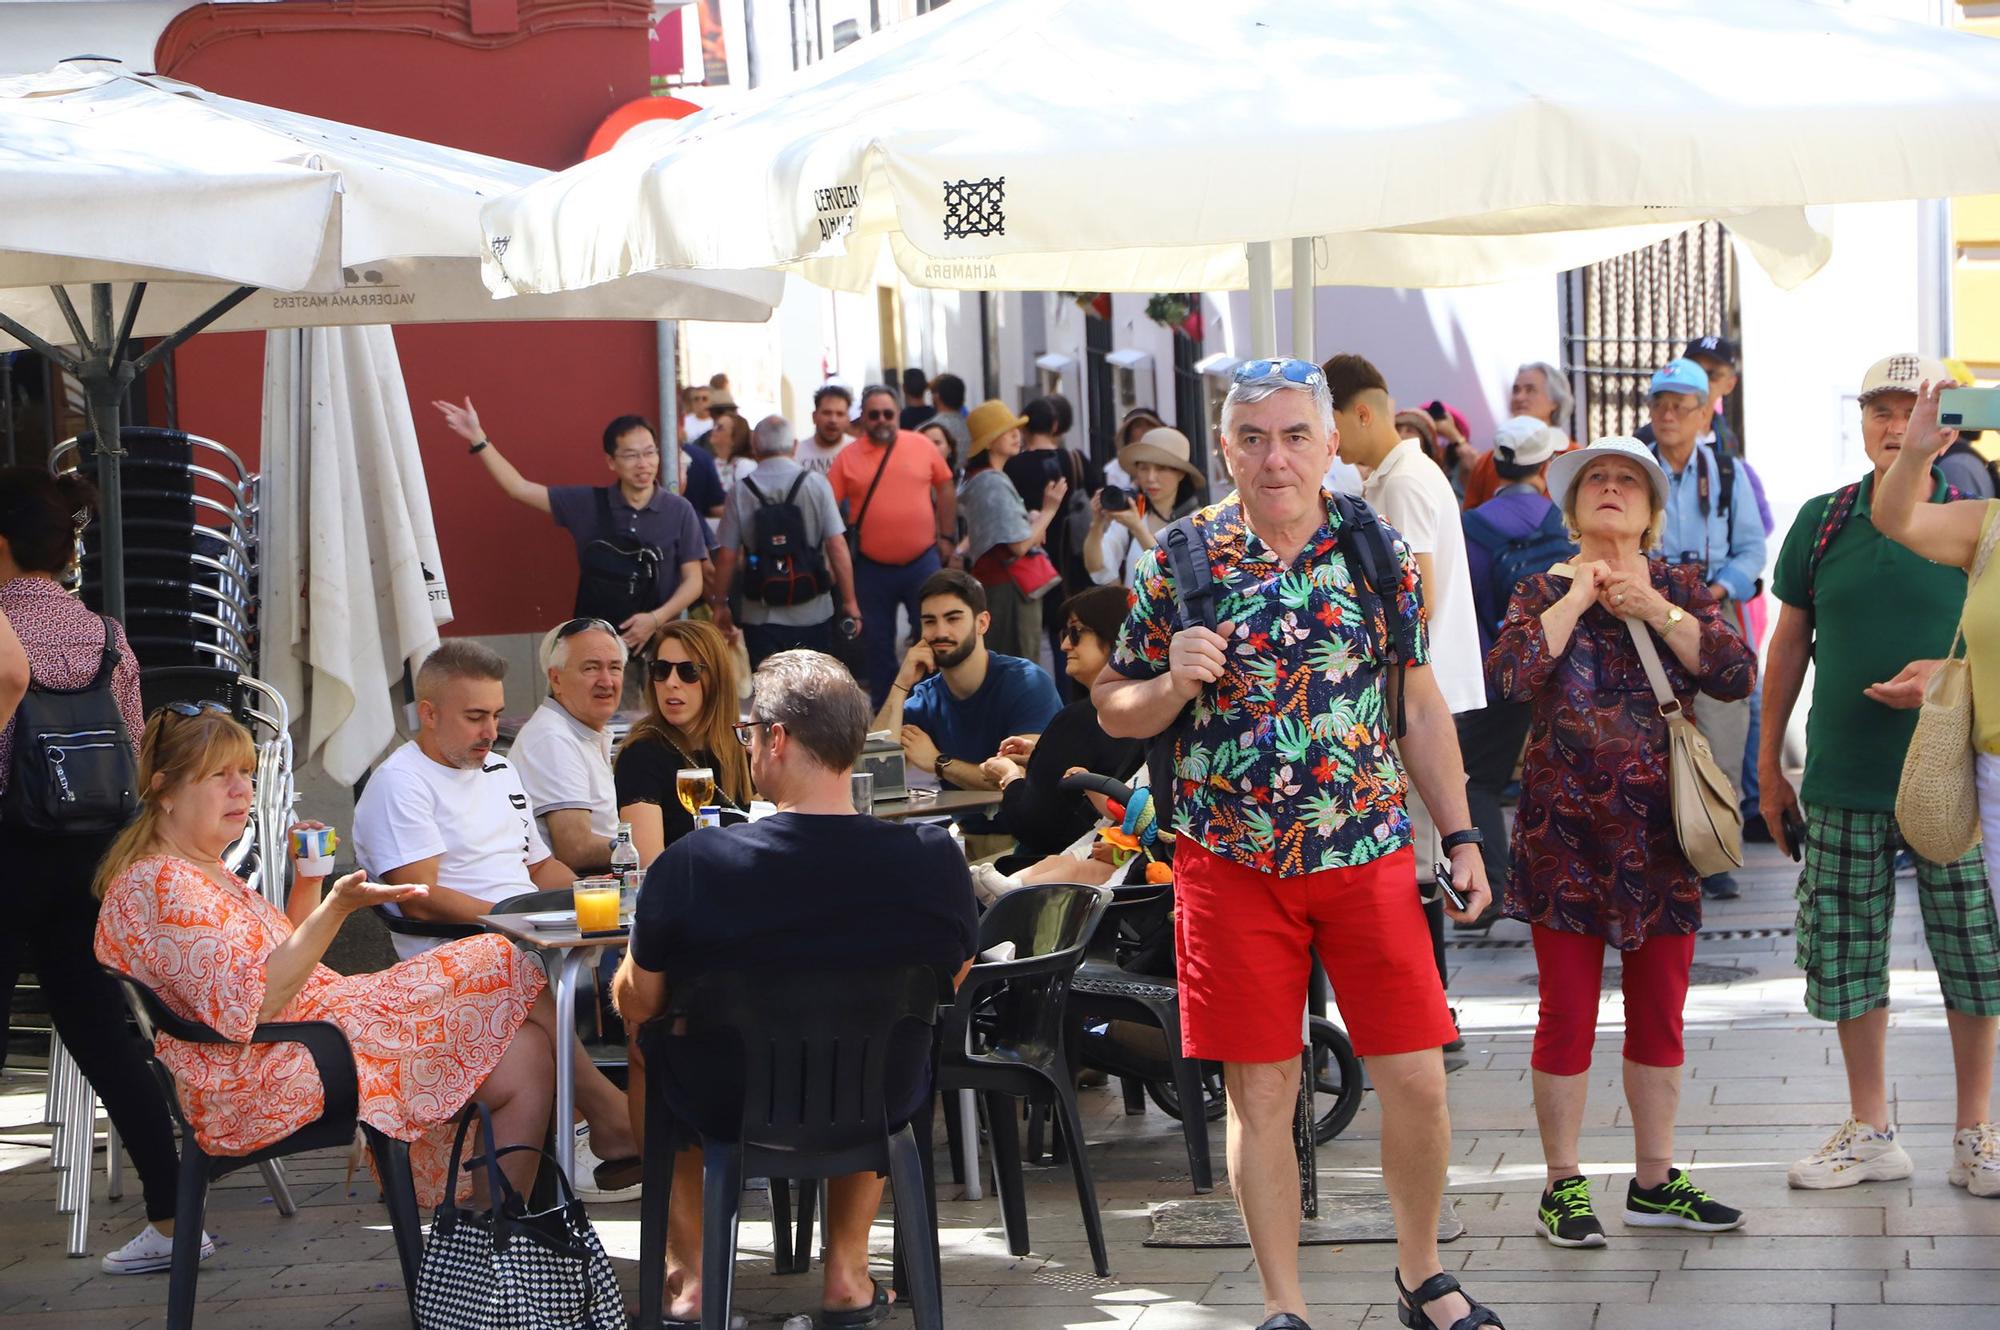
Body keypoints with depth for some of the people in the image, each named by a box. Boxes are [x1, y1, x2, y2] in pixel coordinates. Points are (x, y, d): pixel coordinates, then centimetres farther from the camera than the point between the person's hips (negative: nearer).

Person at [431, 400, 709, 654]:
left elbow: (693, 581, 1)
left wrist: (656, 619, -14)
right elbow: (519, 488, 2)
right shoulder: (587, 504, 3)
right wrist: (478, 439, -5)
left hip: (656, 641, -1)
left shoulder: (679, 511, 0)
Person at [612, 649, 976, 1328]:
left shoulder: (690, 866, -25)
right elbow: (951, 980, 1)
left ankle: (689, 1275, 33)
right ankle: (846, 1272, 35)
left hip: (727, 1105, -1)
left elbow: (637, 1003, -10)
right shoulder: (935, 860, -19)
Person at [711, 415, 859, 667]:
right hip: (812, 614, 0)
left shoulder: (740, 492, -4)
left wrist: (719, 604, 10)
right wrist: (849, 601, 0)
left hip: (762, 616, 0)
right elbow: (837, 547, -7)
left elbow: (726, 555, -3)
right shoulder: (815, 483, -5)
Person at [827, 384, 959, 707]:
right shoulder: (847, 457, -2)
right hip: (872, 568, 0)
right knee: (878, 644, 9)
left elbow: (945, 489, 9)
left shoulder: (921, 446, 1)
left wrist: (947, 537, 6)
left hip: (923, 561, 0)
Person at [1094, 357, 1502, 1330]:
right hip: (1231, 864, -1)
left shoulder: (1380, 551, 3)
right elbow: (1113, 709, 4)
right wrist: (1175, 682, -17)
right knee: (1259, 1093, 3)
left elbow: (1420, 703, 11)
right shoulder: (1179, 560, -2)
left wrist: (1460, 834, 6)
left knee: (1417, 1081, 1)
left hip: (1369, 855, 1)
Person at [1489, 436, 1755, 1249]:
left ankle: (1654, 1182, 19)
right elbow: (1507, 675, -16)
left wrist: (1656, 611, -12)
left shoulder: (1681, 588, 8)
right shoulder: (1544, 592, 3)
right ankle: (1563, 1186, 9)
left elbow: (1738, 675, -7)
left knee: (1659, 1014, 8)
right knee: (1567, 1014, 0)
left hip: (1659, 831, 3)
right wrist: (1577, 599, -11)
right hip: (1566, 830, -2)